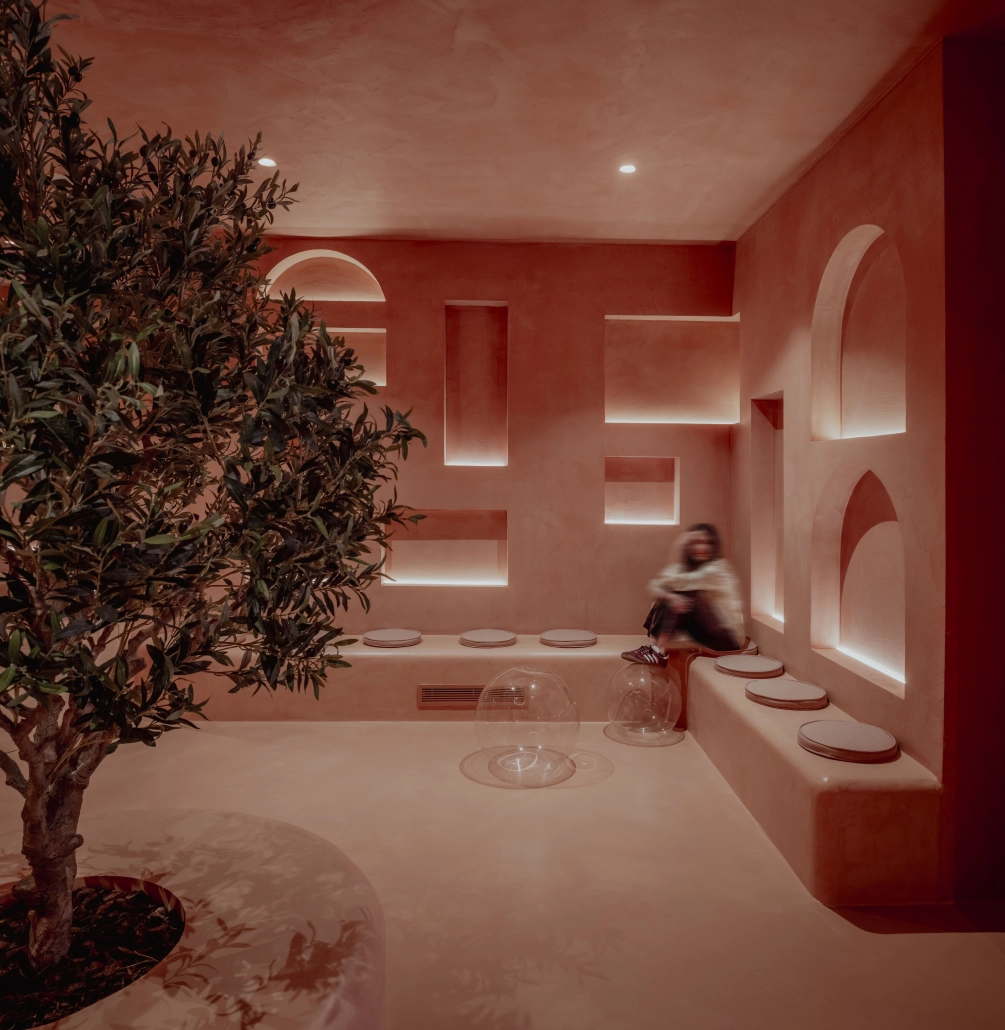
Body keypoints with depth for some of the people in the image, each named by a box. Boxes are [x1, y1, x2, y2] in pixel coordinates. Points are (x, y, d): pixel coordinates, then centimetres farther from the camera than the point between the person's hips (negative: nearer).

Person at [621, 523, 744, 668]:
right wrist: (668, 596, -32)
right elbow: (655, 586, -11)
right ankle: (655, 645, -15)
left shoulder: (718, 569, -16)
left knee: (685, 596, -24)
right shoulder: (686, 567, 5)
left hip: (726, 638, -7)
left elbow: (677, 582, -25)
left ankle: (659, 652, -25)